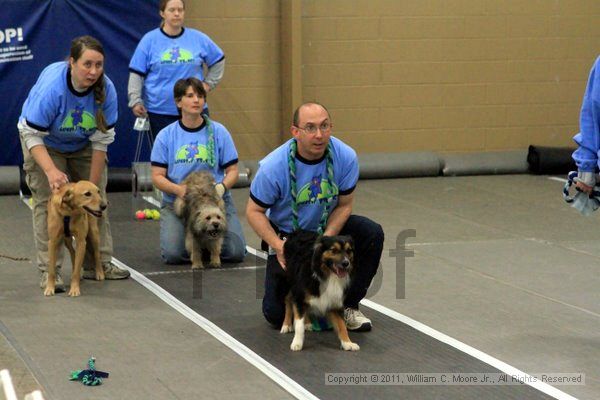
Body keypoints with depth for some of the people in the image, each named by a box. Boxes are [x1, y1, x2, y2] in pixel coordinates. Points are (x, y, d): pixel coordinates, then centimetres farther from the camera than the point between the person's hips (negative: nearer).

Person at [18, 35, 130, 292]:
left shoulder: (106, 90, -25)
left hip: (83, 145, 4)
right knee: (48, 201, -13)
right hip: (45, 144, -4)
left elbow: (101, 140, -16)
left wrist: (93, 184, -15)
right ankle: (49, 271, -11)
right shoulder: (51, 87, -36)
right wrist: (51, 170, -42)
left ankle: (99, 263, 10)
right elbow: (32, 136, -29)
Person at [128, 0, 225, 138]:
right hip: (159, 111, -1)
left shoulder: (198, 38, 5)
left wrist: (209, 83, 8)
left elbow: (218, 60, 19)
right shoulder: (150, 40, -1)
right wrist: (135, 101, -10)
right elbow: (136, 74, -1)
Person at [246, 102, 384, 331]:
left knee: (372, 234, -26)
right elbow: (254, 211, -16)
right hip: (286, 233, -2)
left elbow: (344, 205, -8)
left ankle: (348, 306, -7)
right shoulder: (273, 167, -27)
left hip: (329, 227, 2)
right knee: (276, 314, -11)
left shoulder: (345, 157, -21)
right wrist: (279, 247, -28)